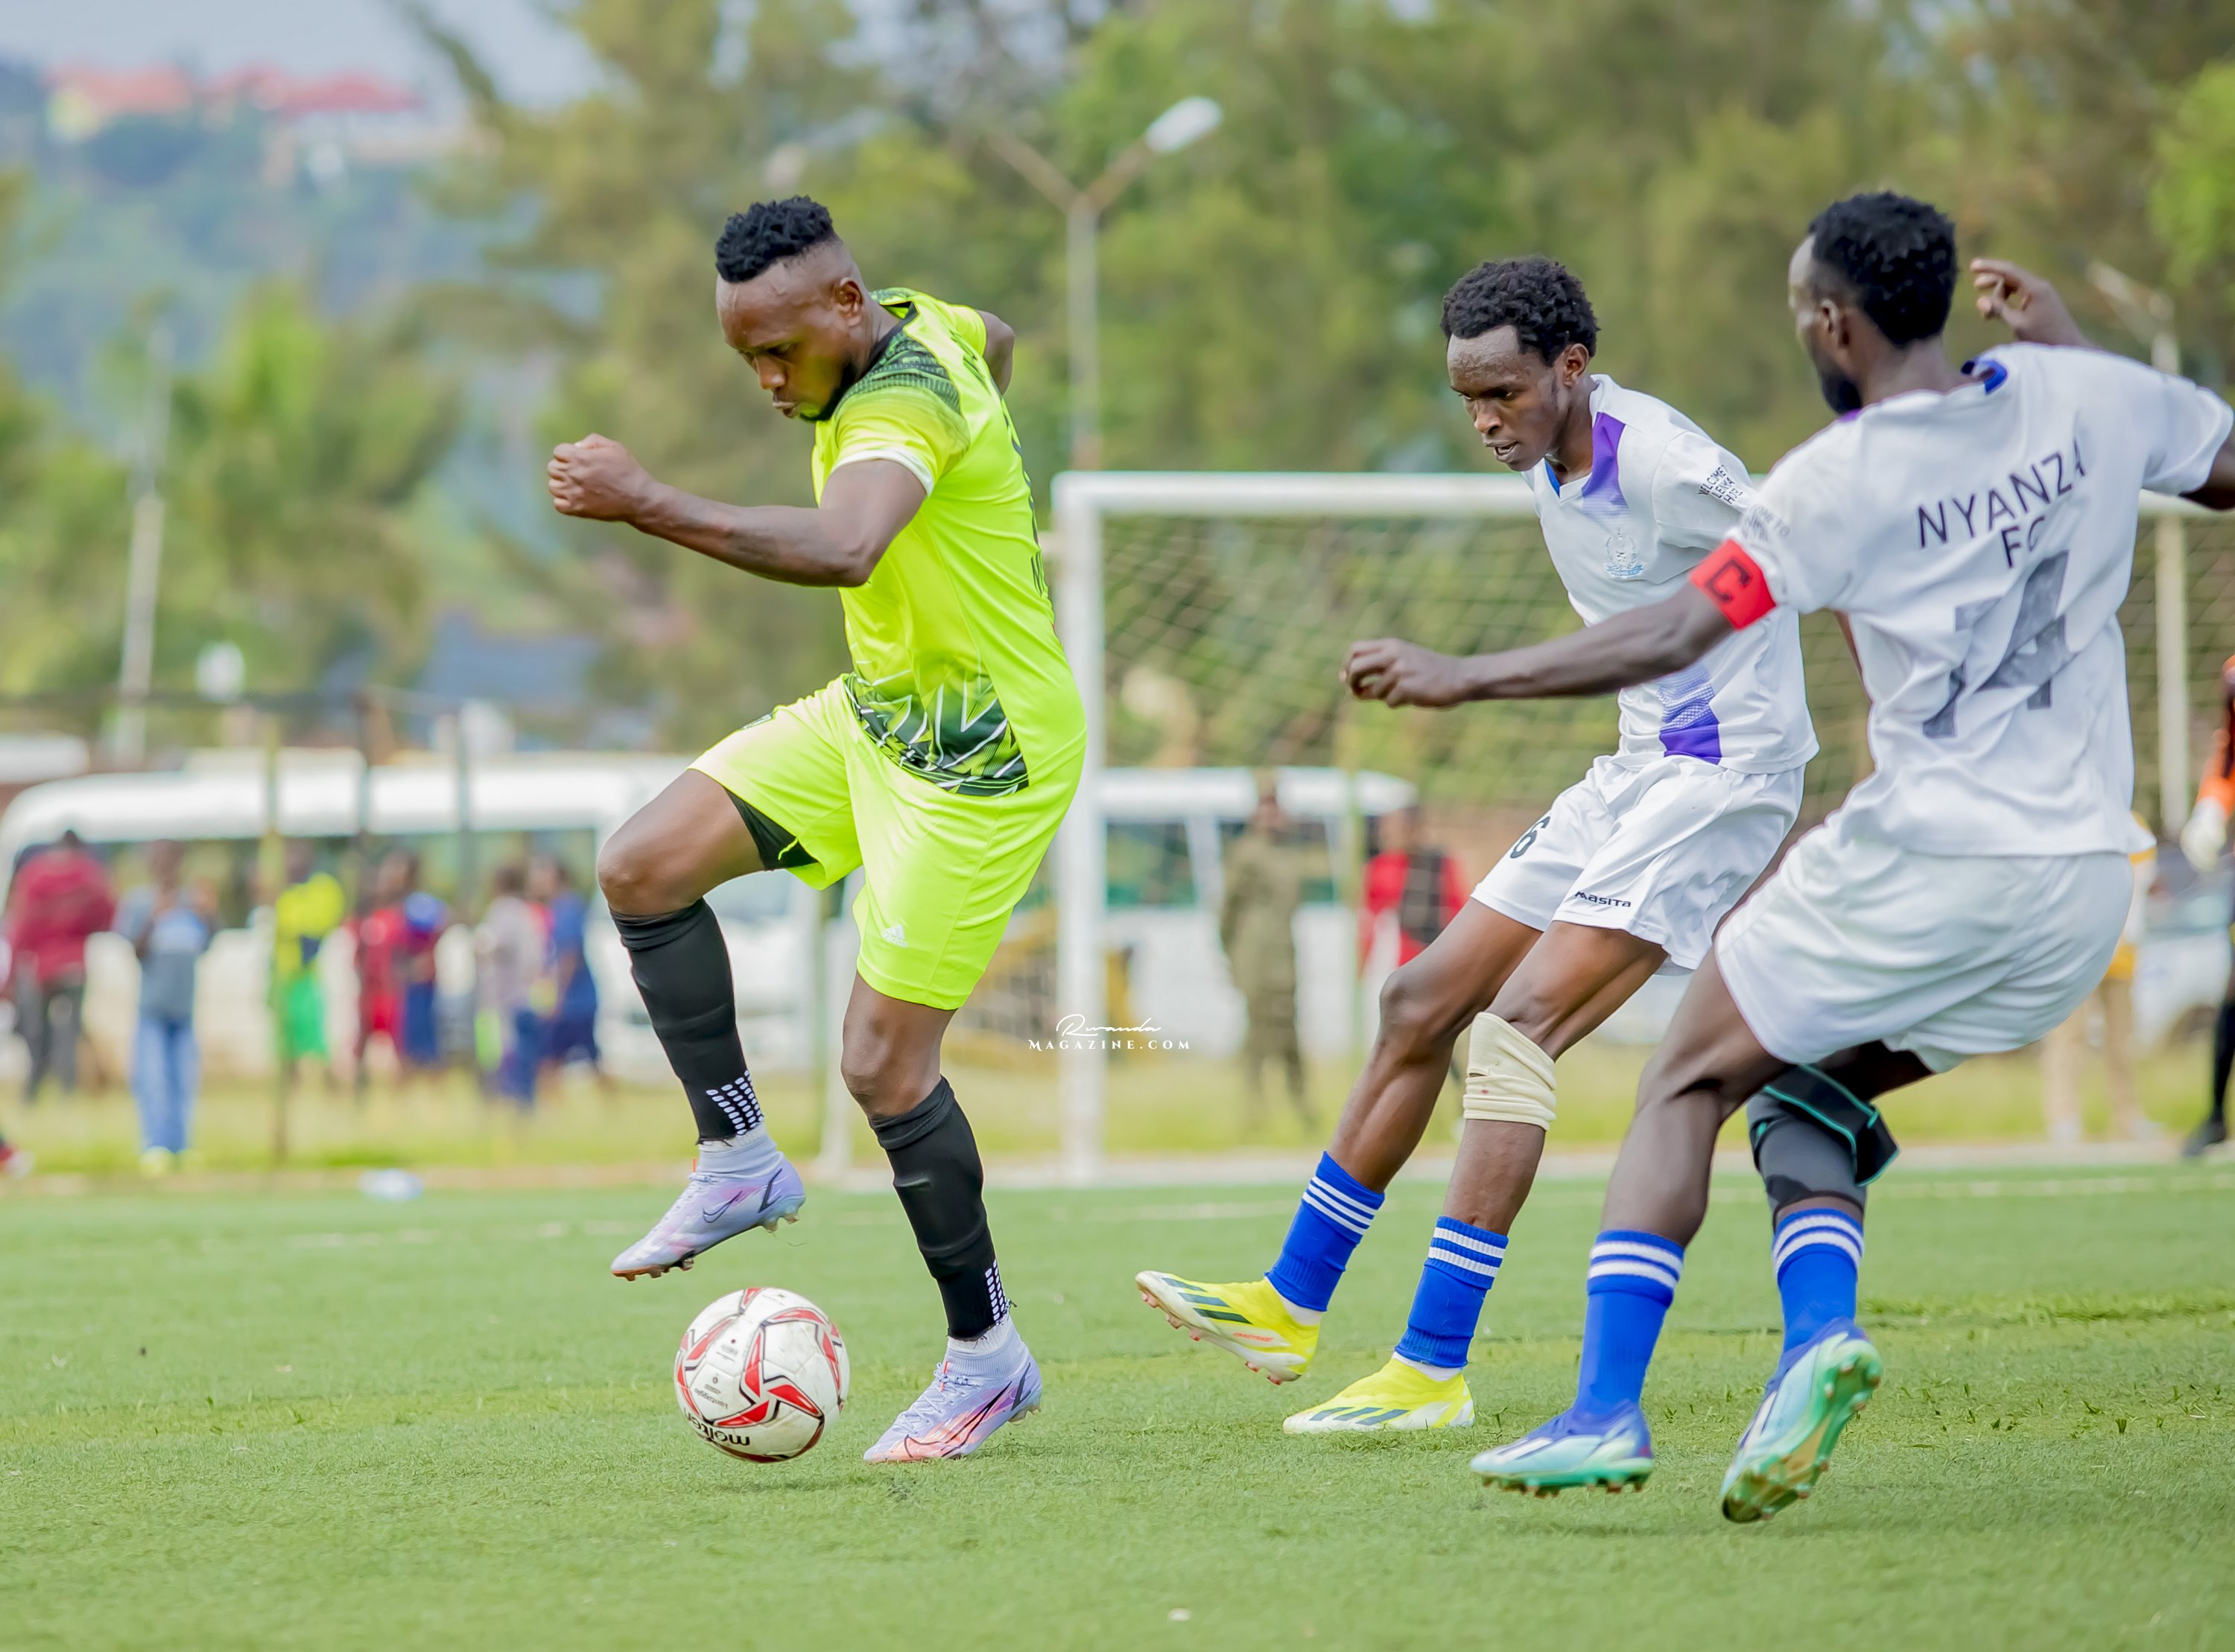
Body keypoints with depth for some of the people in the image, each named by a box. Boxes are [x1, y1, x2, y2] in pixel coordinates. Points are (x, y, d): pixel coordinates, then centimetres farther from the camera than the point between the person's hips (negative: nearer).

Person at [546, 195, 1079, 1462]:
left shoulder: (906, 403, -28)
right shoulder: (914, 328, 1)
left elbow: (839, 550, -49)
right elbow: (999, 340, 27)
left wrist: (649, 506, -52)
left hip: (981, 753, -10)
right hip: (881, 713, 10)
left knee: (884, 1063, -8)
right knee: (643, 868, -2)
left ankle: (987, 1357, 8)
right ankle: (740, 1160, 7)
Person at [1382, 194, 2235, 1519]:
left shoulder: (1842, 480, -10)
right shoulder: (2081, 396, 3)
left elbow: (1671, 637, -13)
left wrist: (1459, 677, -6)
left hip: (1924, 853, -6)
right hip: (2082, 883, 6)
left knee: (1689, 1086, 9)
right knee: (1811, 1099, 20)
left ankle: (1606, 1409, -2)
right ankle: (1820, 1336, -7)